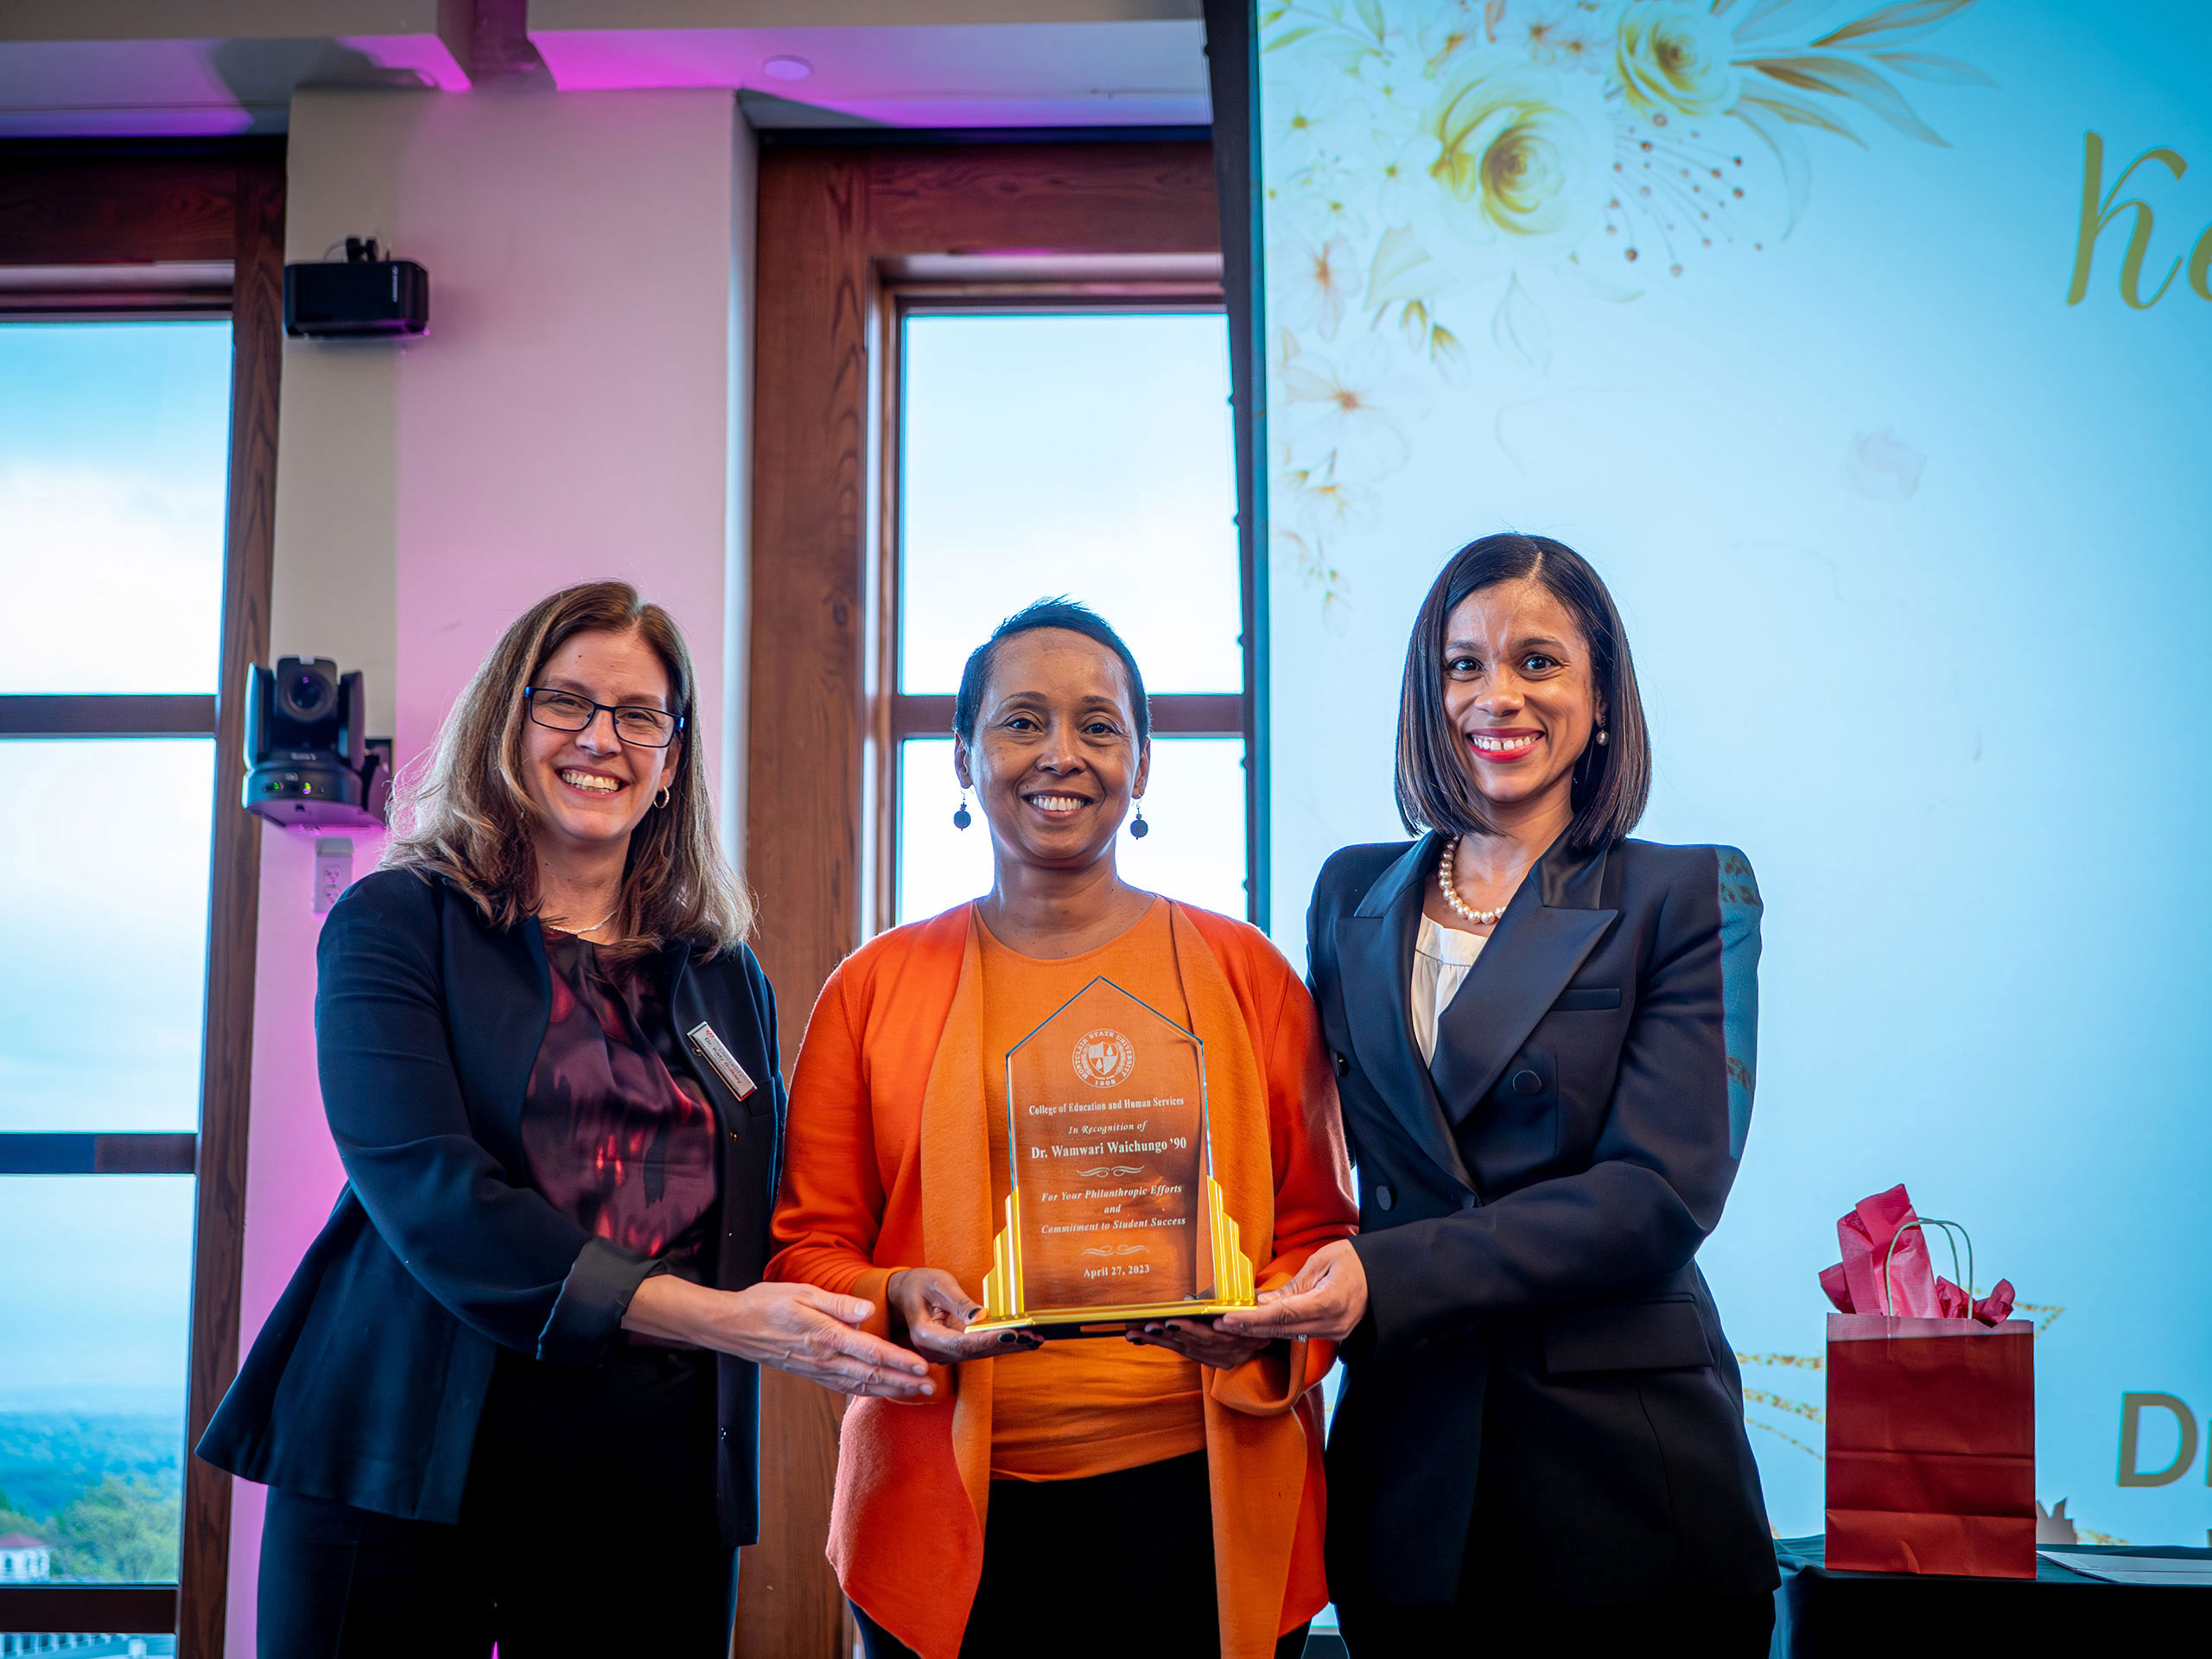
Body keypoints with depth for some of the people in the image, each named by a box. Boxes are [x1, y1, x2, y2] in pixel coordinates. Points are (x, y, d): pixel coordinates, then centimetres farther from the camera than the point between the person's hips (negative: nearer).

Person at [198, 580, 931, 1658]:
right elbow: (426, 1189, -13)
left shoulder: (727, 979, 15)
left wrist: (878, 1300, -8)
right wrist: (713, 1318, -21)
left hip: (654, 1479, 4)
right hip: (410, 1462, -3)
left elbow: (758, 1234, 15)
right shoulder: (395, 922, 0)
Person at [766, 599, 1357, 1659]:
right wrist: (898, 1300, -13)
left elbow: (1320, 1229, 8)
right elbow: (809, 1244, 8)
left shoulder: (1245, 974, 8)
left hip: (1200, 1503, 0)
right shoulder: (876, 988, 8)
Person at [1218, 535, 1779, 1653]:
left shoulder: (1687, 899, -2)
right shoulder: (1354, 896, 10)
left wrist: (1389, 1277, -21)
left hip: (1619, 1476, -3)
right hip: (1409, 1468, 3)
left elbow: (1660, 1192, -13)